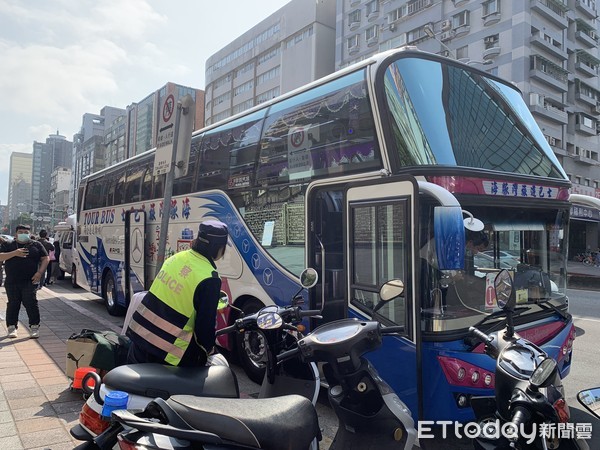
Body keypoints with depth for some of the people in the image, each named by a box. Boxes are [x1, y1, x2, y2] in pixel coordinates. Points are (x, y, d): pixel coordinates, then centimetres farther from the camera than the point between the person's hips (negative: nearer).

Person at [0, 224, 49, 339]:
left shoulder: (36, 245, 9)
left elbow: (45, 259, 7)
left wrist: (40, 272, -5)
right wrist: (14, 253, -15)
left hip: (30, 282, -1)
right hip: (11, 282, 1)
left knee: (31, 303, -4)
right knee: (13, 304, 7)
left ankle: (34, 327, 3)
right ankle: (12, 327, 18)